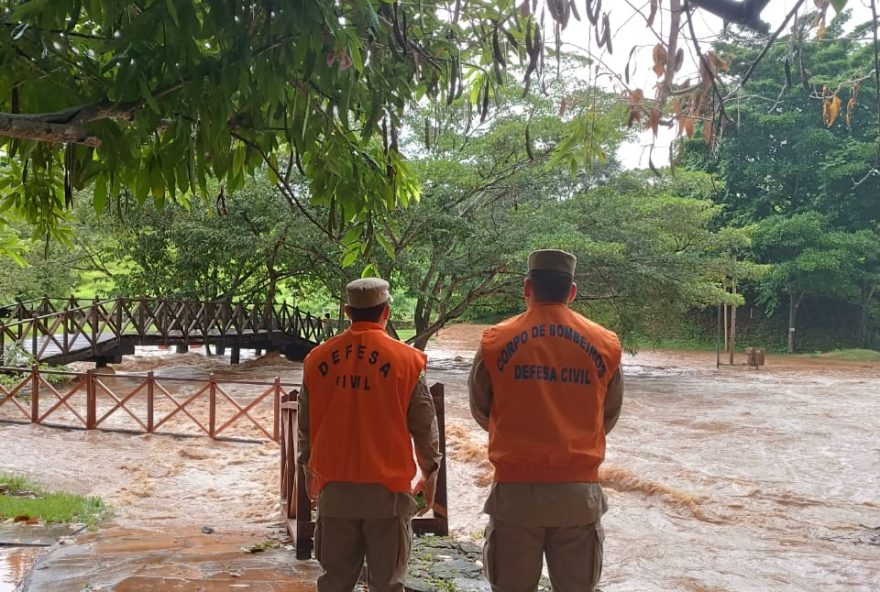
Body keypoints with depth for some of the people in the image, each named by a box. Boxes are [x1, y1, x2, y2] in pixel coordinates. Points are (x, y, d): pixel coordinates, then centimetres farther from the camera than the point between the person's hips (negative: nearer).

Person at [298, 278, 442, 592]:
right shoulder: (405, 359, -8)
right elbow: (424, 426, -3)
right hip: (387, 487, -3)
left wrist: (309, 470, 22)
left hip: (334, 487, 3)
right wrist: (430, 473, 10)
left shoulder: (318, 358, 1)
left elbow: (306, 425, 9)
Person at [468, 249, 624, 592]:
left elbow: (481, 412, 10)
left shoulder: (495, 341, -4)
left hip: (515, 489, -1)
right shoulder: (605, 344, 0)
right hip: (579, 491, 1)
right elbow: (609, 417, 12)